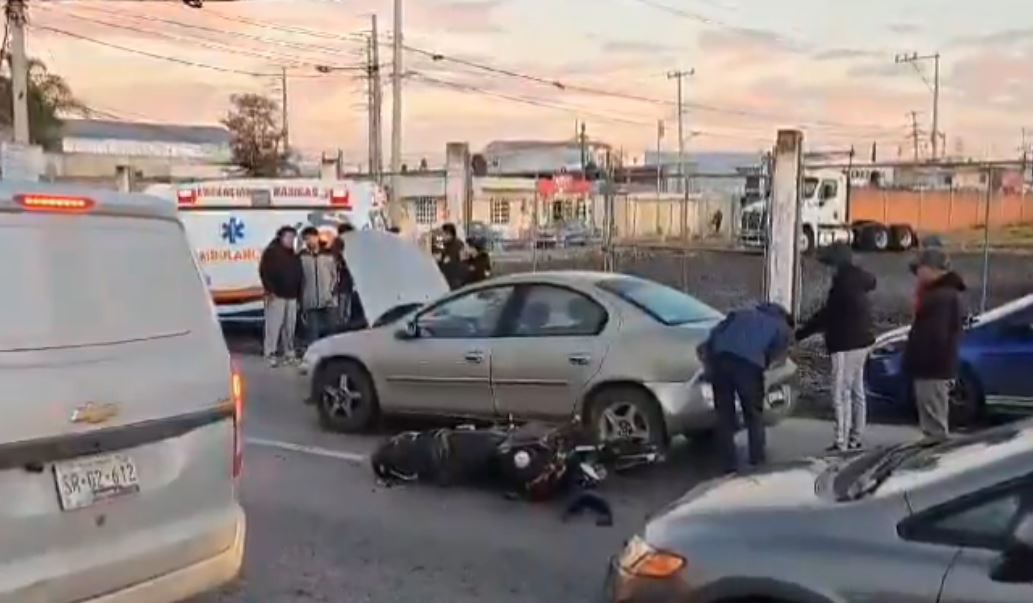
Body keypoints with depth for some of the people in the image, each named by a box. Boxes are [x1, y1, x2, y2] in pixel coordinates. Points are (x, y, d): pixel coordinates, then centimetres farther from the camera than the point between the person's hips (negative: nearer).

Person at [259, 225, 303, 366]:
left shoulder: (294, 254, 17)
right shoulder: (271, 251, -2)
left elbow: (298, 275, 21)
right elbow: (264, 271, -9)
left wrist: (298, 293, 14)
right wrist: (270, 290, -15)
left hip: (292, 296, 6)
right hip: (276, 295, -6)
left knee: (290, 326, 7)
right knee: (274, 325, -7)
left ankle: (289, 353, 13)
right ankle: (270, 354, -3)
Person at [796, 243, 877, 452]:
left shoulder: (843, 285, -20)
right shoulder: (857, 282, 10)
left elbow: (826, 315, -20)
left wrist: (800, 333, -14)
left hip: (847, 344, -10)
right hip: (859, 341, 10)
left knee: (841, 394, -8)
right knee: (856, 391, 15)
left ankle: (841, 442, -7)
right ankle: (855, 439, 24)